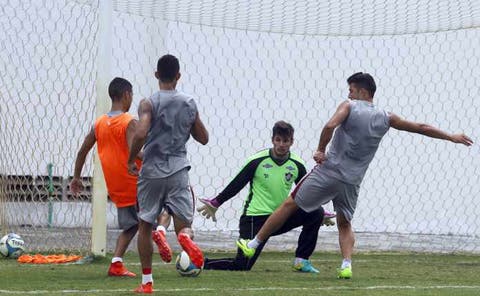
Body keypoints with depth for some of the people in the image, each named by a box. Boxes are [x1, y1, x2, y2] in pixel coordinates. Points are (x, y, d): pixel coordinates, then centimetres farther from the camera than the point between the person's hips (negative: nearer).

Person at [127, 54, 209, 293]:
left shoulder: (149, 103, -6)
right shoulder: (189, 104, 5)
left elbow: (140, 133, -21)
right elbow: (203, 138, 13)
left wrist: (131, 160, -6)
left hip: (151, 171, -1)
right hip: (178, 170, 1)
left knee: (145, 225, 14)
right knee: (183, 224, 2)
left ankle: (146, 281, 15)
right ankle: (186, 236, -36)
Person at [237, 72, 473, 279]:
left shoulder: (349, 106, -3)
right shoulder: (385, 119, 8)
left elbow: (330, 126, -21)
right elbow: (421, 128, 15)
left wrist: (320, 150, -7)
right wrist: (451, 137, 25)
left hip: (328, 171, -4)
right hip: (352, 181, 4)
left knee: (290, 205, 5)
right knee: (344, 224, 19)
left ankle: (253, 245, 10)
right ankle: (346, 264, -4)